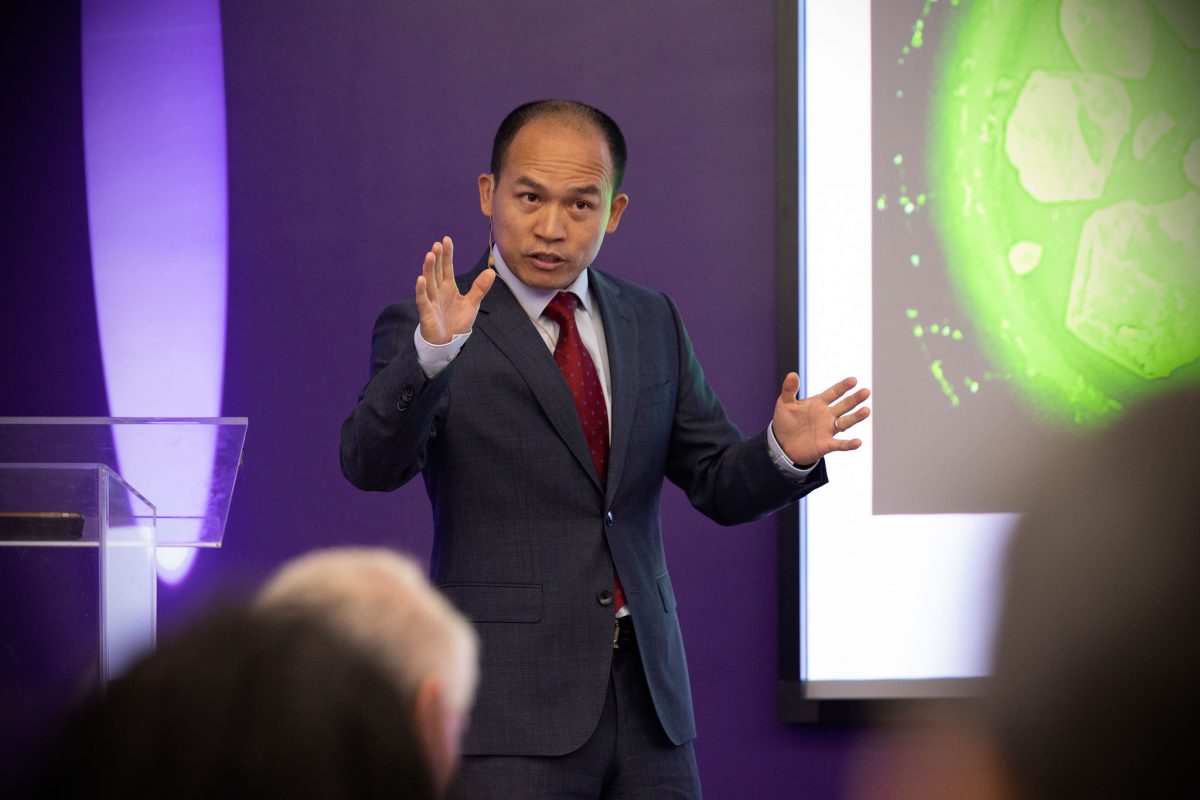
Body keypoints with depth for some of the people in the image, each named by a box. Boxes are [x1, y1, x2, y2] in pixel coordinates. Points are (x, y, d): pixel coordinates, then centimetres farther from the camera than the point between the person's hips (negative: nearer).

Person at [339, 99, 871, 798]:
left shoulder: (653, 323, 13)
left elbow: (721, 486, 13)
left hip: (648, 695, 5)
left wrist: (785, 453, -9)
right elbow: (371, 465, -19)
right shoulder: (425, 335, -3)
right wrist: (432, 352, -35)